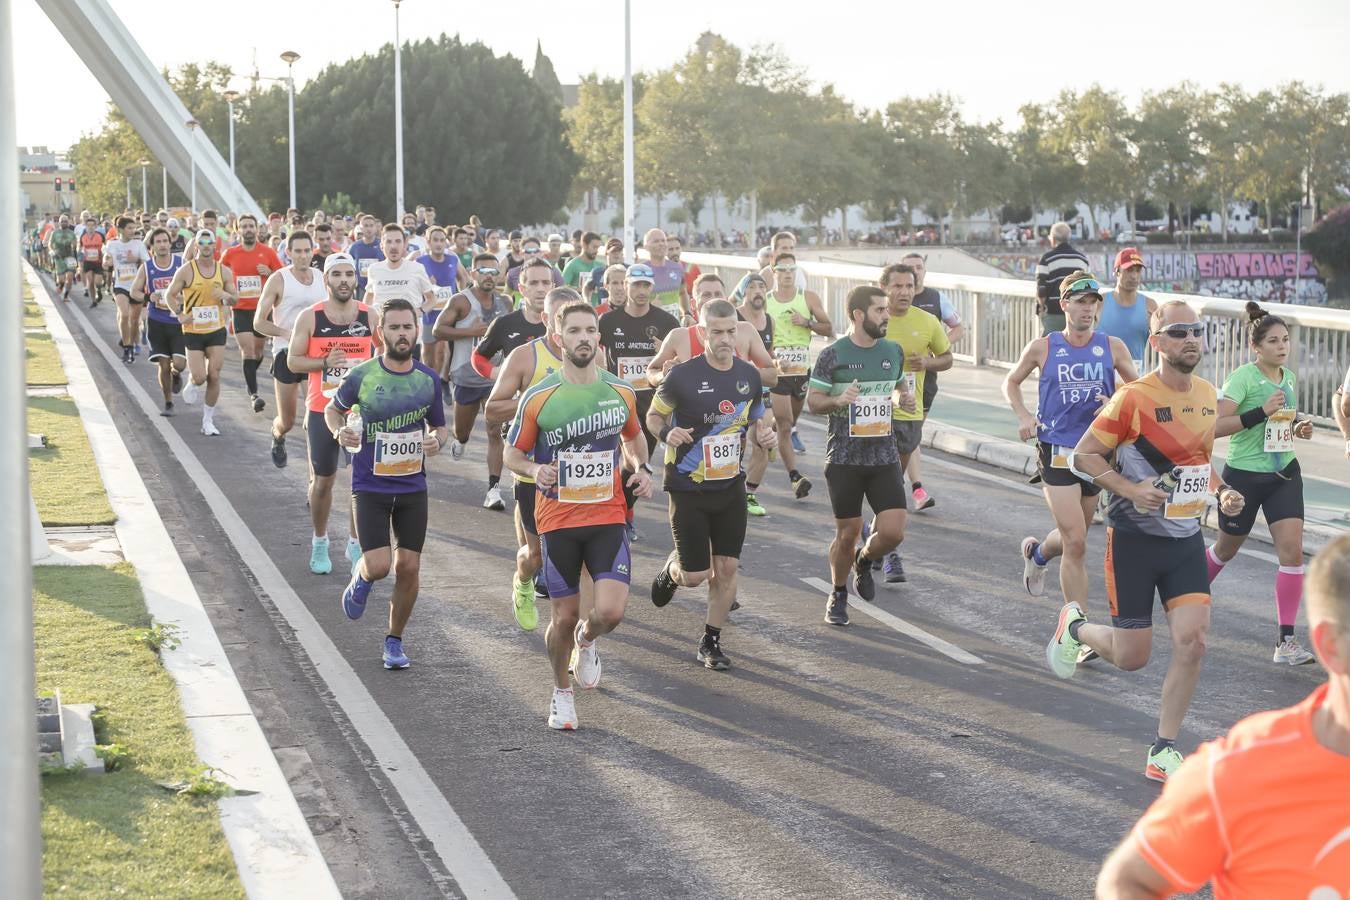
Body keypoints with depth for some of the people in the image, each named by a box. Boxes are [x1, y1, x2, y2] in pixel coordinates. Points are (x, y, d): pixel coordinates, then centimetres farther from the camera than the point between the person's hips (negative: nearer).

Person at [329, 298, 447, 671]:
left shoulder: (429, 380, 1)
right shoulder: (361, 376, -7)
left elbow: (440, 426, 15)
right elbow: (332, 409, 11)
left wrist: (437, 441, -8)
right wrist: (339, 432, -11)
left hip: (413, 487, 3)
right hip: (370, 486, -3)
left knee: (408, 568, 3)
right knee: (379, 565, -14)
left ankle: (395, 640, 23)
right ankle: (359, 580, 24)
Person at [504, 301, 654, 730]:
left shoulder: (622, 392, 2)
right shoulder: (538, 397, -6)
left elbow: (634, 437, 22)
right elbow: (513, 454, 3)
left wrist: (642, 468, 2)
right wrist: (535, 470, -18)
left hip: (608, 517, 1)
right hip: (558, 519, -1)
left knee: (611, 611, -14)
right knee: (564, 617, 4)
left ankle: (586, 641, 24)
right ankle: (562, 693, 30)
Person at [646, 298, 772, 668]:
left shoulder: (749, 375, 0)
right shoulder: (682, 375, -14)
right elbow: (653, 416, -2)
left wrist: (763, 433, -6)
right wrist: (667, 433, -24)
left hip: (731, 485, 4)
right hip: (688, 487, -4)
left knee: (726, 568, 2)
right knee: (695, 576, -2)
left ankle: (711, 642, 18)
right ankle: (673, 568, 35)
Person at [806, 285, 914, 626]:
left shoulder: (893, 351, 6)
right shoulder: (833, 355, -7)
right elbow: (812, 401, -3)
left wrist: (905, 399, 0)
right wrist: (838, 400, -23)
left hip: (885, 457, 3)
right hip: (844, 458, -3)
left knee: (893, 532, -7)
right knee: (847, 533, 4)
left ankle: (864, 561, 27)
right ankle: (838, 595, 27)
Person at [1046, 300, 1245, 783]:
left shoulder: (1208, 395, 5)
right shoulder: (1134, 398, -15)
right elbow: (1083, 455, -11)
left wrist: (1222, 491, 4)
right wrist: (1132, 490, -23)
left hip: (1186, 539, 5)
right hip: (1136, 539, -5)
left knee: (1193, 640, -9)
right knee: (1131, 657, 1)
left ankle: (1163, 751, 5)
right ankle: (1075, 626, 35)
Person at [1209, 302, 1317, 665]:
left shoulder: (1290, 379, 6)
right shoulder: (1244, 377, -15)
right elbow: (1215, 426, -24)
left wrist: (1299, 428, 3)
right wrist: (1261, 412, -30)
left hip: (1284, 474, 5)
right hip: (1244, 474, -5)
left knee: (1292, 549, -10)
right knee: (1228, 547, 15)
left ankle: (1285, 641, -8)